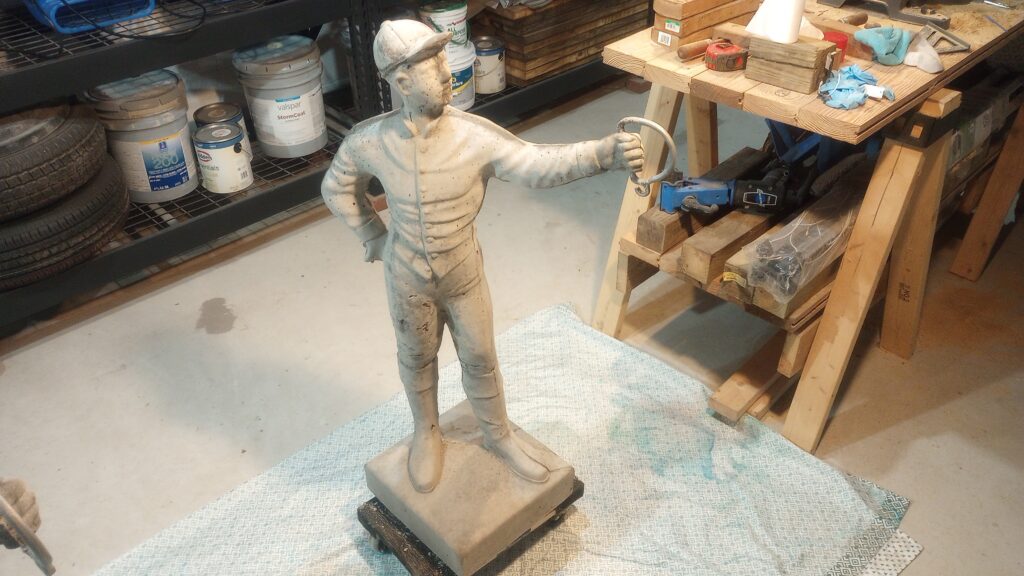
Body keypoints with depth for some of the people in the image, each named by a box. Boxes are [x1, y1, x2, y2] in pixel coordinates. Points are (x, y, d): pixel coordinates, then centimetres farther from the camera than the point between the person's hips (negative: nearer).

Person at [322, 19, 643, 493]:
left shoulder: (473, 135, -22)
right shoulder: (369, 141, -17)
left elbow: (537, 164, -34)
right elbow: (337, 188, 2)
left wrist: (604, 153, -49)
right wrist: (373, 237, 0)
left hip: (464, 276, 0)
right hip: (407, 281, 0)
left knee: (480, 359, 16)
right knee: (417, 360, 21)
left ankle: (498, 437, 42)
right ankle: (426, 434, 49)